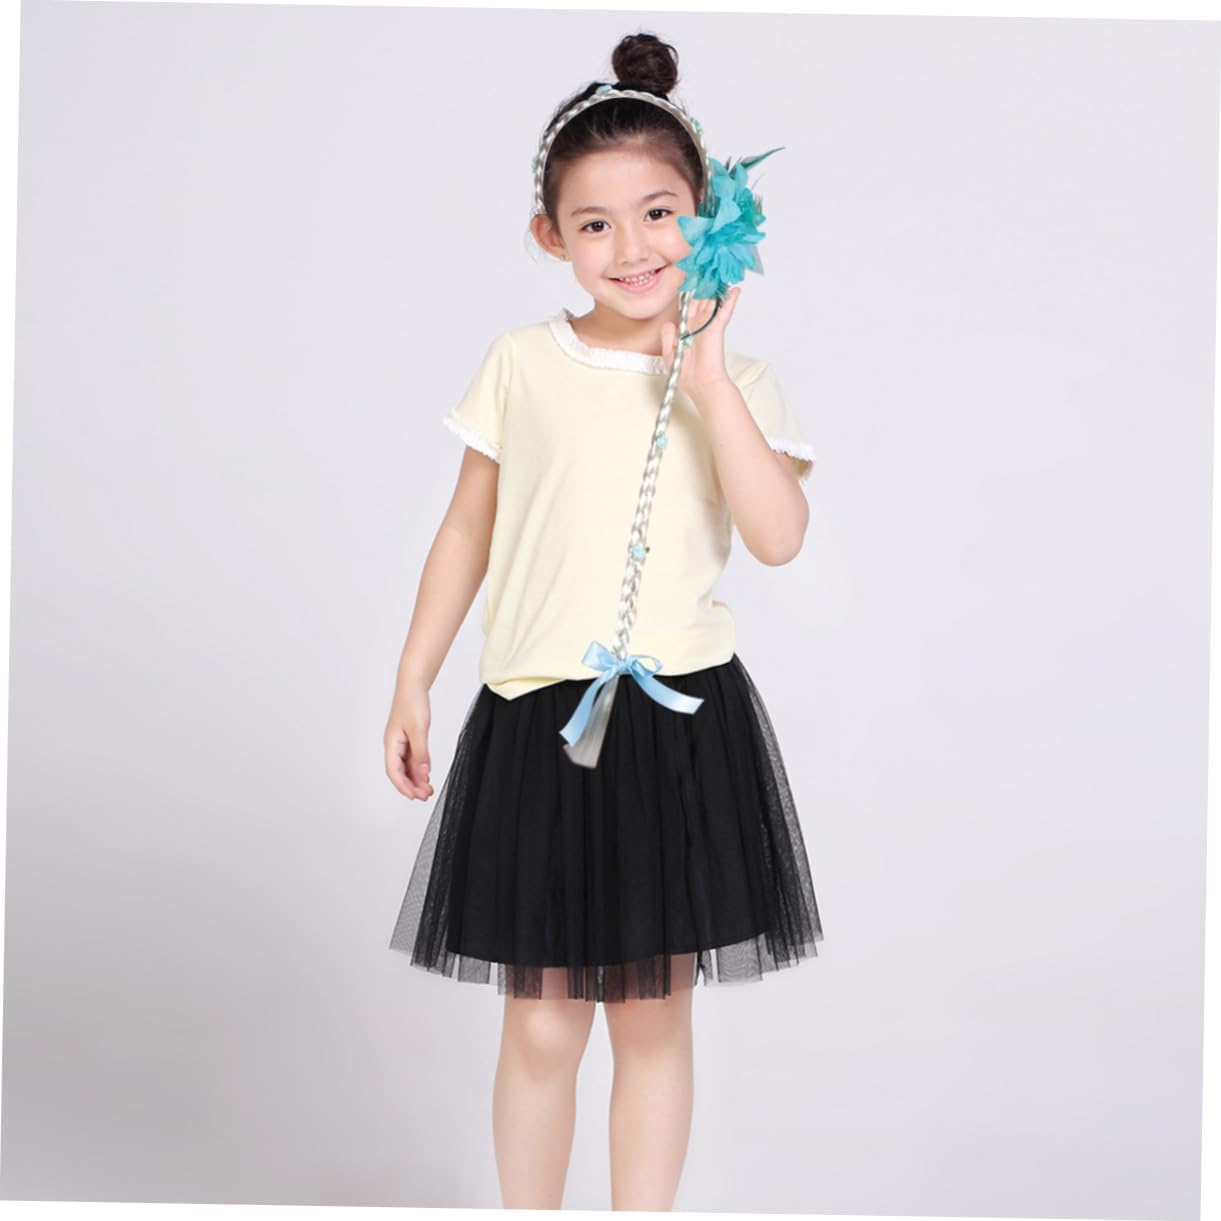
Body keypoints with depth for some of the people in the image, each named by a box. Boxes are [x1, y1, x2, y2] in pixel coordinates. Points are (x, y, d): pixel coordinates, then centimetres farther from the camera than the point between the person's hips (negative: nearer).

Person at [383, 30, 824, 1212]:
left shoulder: (734, 381, 1)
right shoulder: (522, 363, 2)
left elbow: (781, 535, -15)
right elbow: (466, 533, 8)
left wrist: (707, 377, -16)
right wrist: (411, 685, 8)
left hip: (680, 720, 0)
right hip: (537, 715, 0)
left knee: (653, 1016, 11)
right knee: (540, 1025, 7)